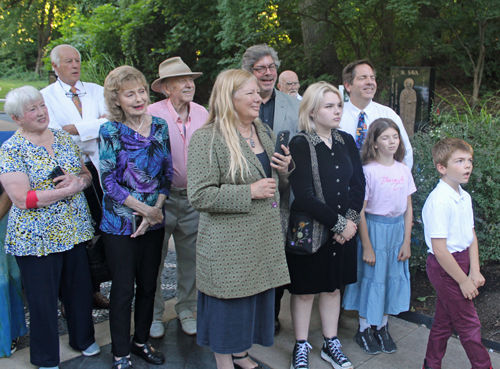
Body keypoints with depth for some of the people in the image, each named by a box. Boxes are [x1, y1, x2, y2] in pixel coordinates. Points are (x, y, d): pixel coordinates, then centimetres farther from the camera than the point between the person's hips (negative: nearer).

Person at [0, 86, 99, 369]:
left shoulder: (65, 139, 7)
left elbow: (87, 175, 12)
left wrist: (78, 180, -12)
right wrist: (69, 190, -18)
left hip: (75, 231, 5)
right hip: (37, 238, -5)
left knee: (80, 290, 16)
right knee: (43, 299, 9)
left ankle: (84, 339, 41)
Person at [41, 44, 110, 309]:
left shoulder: (96, 91, 10)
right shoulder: (46, 96, 1)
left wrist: (76, 128, -15)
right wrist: (96, 127, -13)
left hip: (95, 168, 3)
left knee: (97, 228, 9)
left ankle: (93, 290, 25)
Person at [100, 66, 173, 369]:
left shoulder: (160, 126, 1)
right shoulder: (110, 131, -9)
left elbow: (167, 173, 4)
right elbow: (109, 181, -11)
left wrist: (157, 210, -9)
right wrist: (145, 210, -14)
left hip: (154, 221, 4)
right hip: (120, 223, -3)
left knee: (149, 285, 14)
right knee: (123, 290, 6)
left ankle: (141, 341, 34)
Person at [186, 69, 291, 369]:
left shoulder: (265, 133, 11)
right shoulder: (207, 139, -13)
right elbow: (199, 196, -20)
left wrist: (285, 170, -2)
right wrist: (249, 192, -22)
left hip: (265, 240, 7)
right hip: (229, 245, -7)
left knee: (258, 299, 18)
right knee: (229, 304, 7)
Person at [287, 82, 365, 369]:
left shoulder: (347, 141, 5)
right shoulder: (300, 145, -14)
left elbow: (359, 184, 4)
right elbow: (304, 195, -20)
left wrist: (350, 219, -10)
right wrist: (338, 223, -17)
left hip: (343, 230, 5)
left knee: (333, 287, 17)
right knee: (304, 289, 9)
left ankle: (331, 344, 33)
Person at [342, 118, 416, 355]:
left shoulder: (404, 170, 2)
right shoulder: (368, 170, -13)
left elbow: (408, 209, 6)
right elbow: (360, 211, -13)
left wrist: (407, 241, 3)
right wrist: (366, 246, -12)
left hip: (397, 228, 5)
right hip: (374, 228, -5)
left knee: (393, 277, 12)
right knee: (371, 277, 5)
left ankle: (382, 328, 30)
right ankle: (364, 330, 23)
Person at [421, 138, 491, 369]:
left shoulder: (464, 197, 4)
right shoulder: (439, 201, -23)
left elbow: (471, 235, 9)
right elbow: (439, 249, -23)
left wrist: (474, 271, -2)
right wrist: (463, 280, -15)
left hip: (461, 261, 9)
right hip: (444, 266, -9)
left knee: (444, 320, 19)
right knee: (469, 324, 5)